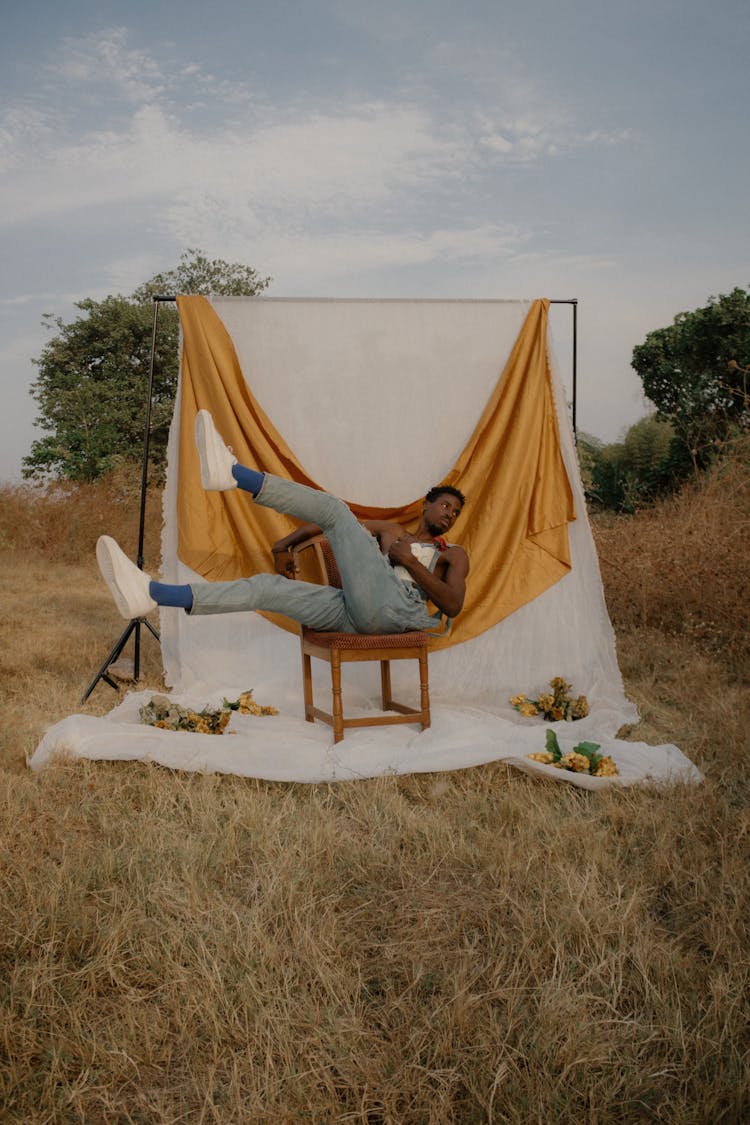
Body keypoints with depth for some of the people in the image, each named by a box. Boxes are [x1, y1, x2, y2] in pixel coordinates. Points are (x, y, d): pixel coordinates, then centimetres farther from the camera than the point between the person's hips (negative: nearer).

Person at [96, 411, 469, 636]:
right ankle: (148, 594, -26)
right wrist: (285, 544, 19)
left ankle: (231, 471, -28)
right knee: (267, 586, -13)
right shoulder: (389, 530, 35)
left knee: (333, 508, -14)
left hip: (393, 607, -5)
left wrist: (409, 561, -4)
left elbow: (454, 604, 3)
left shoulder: (454, 555, 23)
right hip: (354, 616, 5)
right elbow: (321, 528, 35)